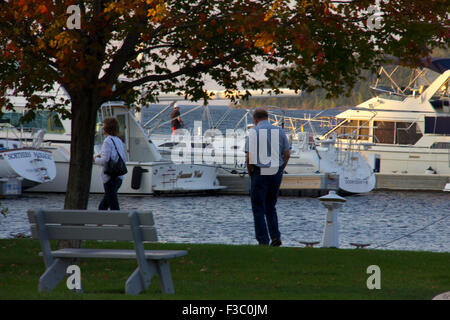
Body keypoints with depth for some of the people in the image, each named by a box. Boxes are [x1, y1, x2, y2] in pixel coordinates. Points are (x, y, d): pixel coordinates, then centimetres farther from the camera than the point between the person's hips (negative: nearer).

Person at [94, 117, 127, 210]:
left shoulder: (108, 141, -12)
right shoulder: (119, 141, 12)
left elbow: (104, 161, -19)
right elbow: (124, 159, 19)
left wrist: (96, 159, 3)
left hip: (110, 177, -9)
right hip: (119, 177, 9)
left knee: (114, 206, -6)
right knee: (102, 206, 20)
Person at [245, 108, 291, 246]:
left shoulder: (253, 132, -6)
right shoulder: (279, 131, 5)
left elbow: (249, 157, -12)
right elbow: (287, 154, 4)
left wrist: (250, 172, 2)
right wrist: (280, 170, 13)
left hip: (259, 173, -4)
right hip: (276, 173, 4)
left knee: (258, 209, 4)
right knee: (271, 207, 18)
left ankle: (263, 241, 0)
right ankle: (275, 236, 4)